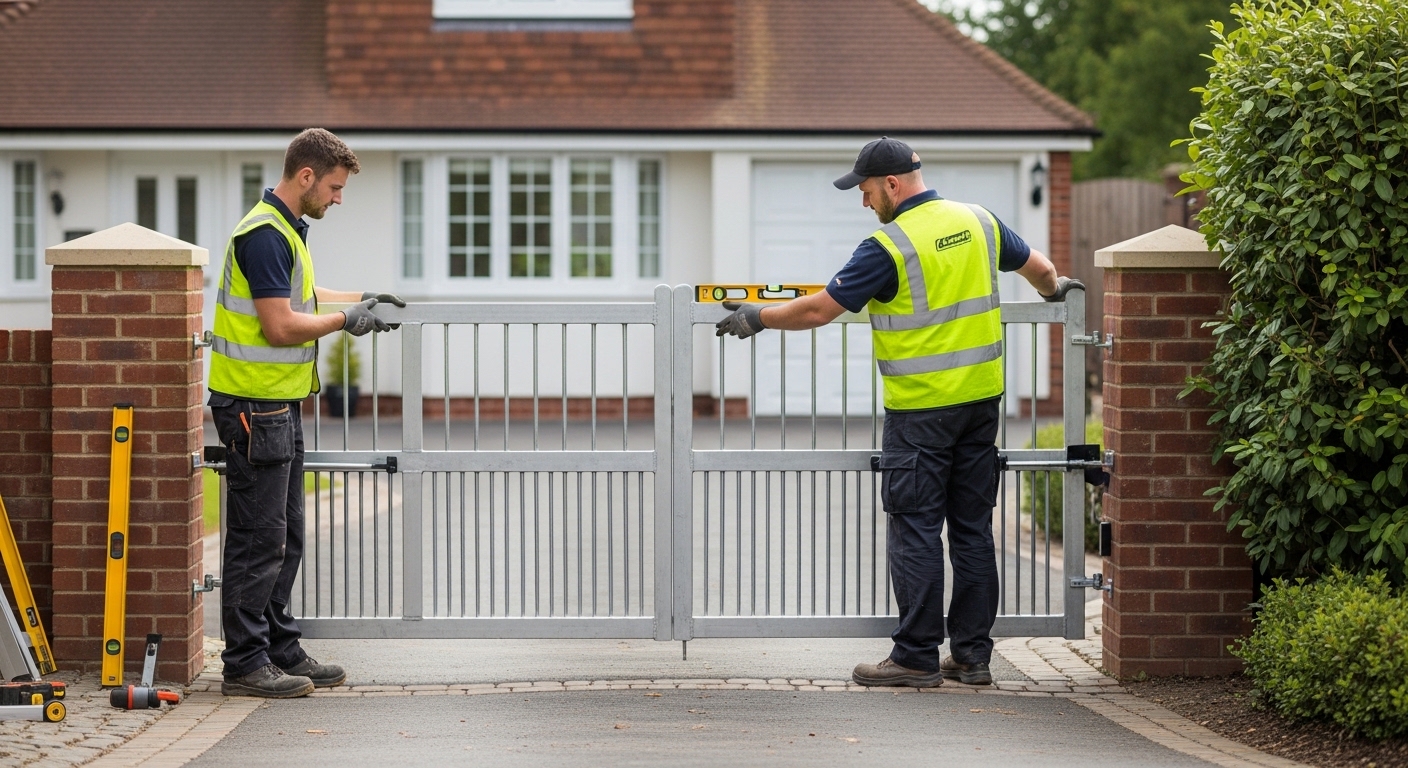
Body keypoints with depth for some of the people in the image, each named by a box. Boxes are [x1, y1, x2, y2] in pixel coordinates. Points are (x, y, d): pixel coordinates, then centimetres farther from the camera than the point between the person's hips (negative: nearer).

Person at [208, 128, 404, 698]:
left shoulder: (285, 228, 14)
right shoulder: (264, 234, -19)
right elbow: (280, 325, -23)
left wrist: (360, 299, 24)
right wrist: (345, 320, -11)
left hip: (281, 404, 10)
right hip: (255, 405, -10)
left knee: (285, 539, 14)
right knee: (258, 541, -6)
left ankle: (281, 651, 21)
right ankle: (245, 665, -1)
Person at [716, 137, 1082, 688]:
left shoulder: (889, 246, -14)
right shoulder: (978, 223, 7)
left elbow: (819, 310, -11)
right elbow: (1037, 266, 24)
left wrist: (757, 318, 4)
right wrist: (1053, 289, 47)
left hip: (921, 408, -7)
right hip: (982, 398, 7)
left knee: (916, 530, -2)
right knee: (972, 527, 10)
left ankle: (916, 657, -1)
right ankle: (972, 654, 13)